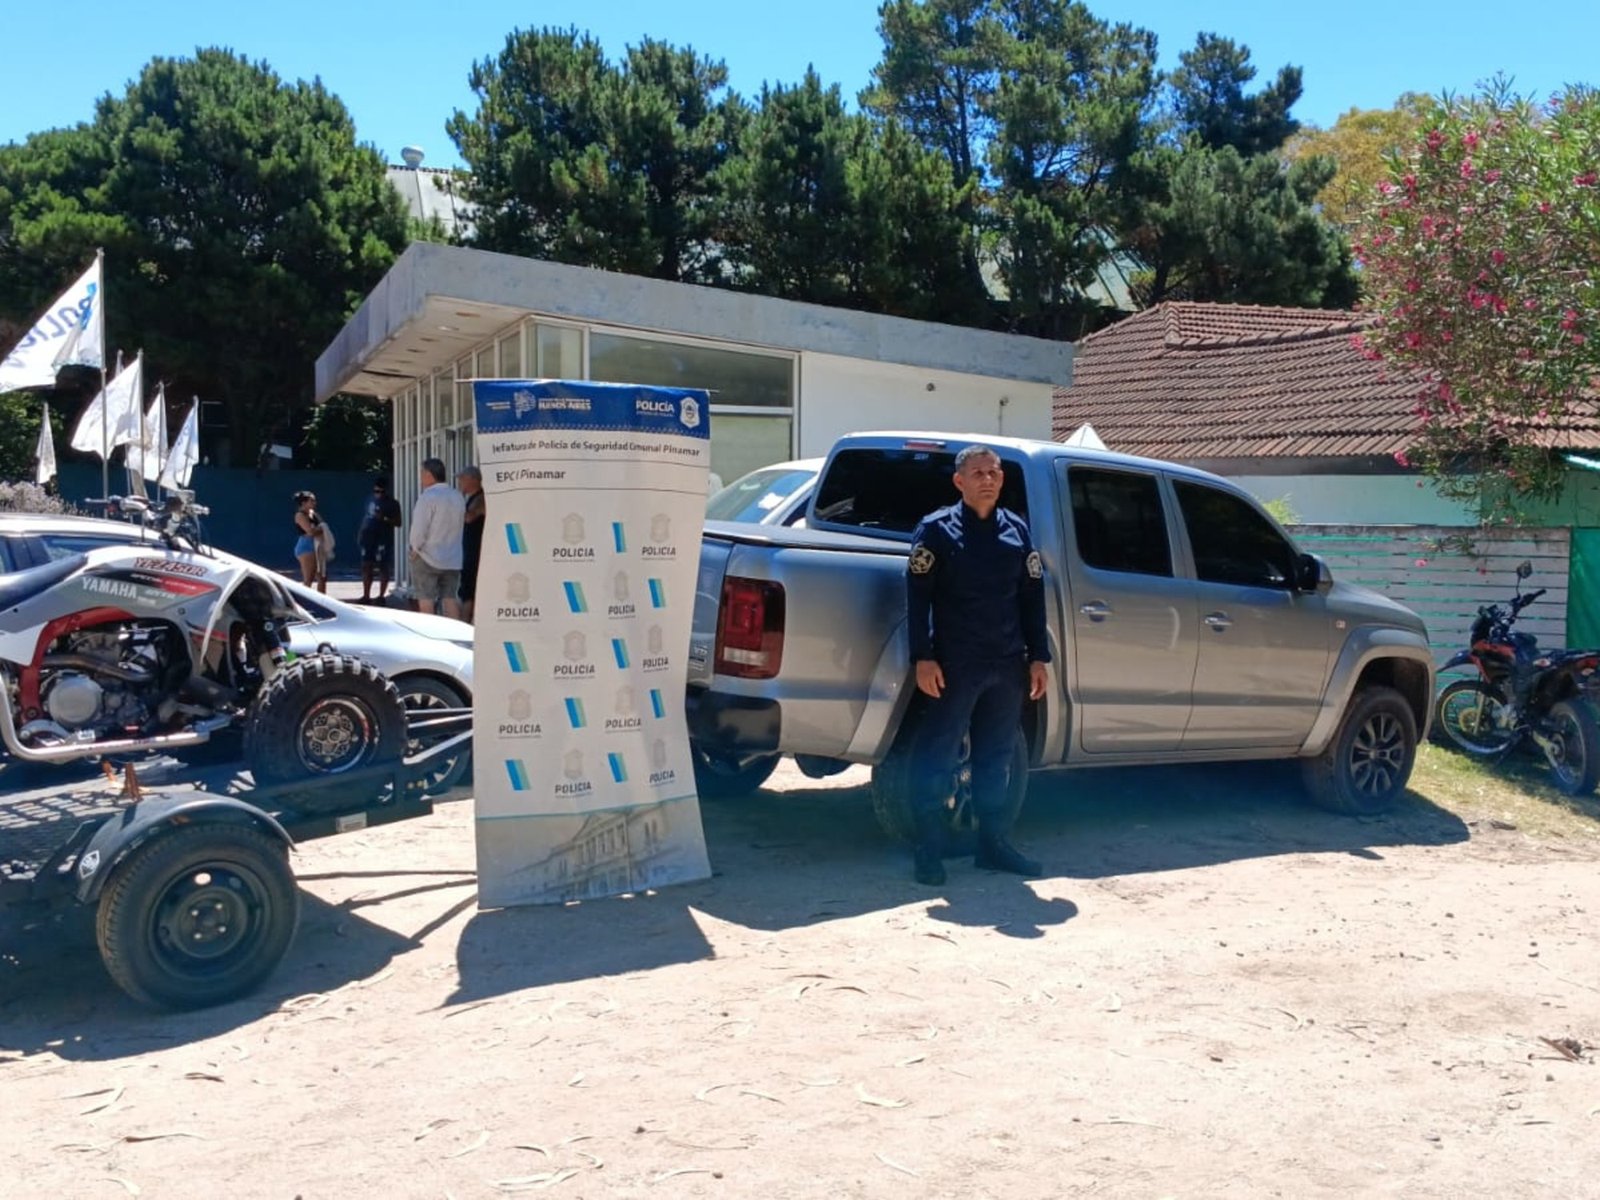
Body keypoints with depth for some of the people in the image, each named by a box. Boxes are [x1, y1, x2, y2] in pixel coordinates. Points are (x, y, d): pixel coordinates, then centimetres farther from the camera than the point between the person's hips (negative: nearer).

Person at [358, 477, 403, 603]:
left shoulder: (392, 503, -4)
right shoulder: (370, 499, 14)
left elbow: (397, 523, -8)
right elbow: (365, 517, 21)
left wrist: (384, 519, -23)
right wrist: (360, 534, 17)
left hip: (383, 540, -6)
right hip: (368, 538, 6)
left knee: (382, 567, -6)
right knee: (366, 567, 6)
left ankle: (381, 596, -2)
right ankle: (366, 596, 12)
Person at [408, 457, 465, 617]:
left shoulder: (428, 497, -14)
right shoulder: (458, 497, 7)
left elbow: (419, 528, -17)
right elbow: (460, 526, 9)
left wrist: (415, 548, -3)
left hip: (427, 557, -6)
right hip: (453, 559, 6)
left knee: (425, 599, 0)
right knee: (450, 598, 8)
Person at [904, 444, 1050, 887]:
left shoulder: (1017, 530, 12)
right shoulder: (937, 529, -2)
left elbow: (1032, 598, 15)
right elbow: (917, 596, -7)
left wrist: (1038, 657, 10)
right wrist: (923, 658, -14)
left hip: (1008, 665, 5)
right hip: (954, 664, -5)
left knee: (997, 760, 12)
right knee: (938, 759, -2)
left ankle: (994, 843, 22)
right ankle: (929, 851, 5)